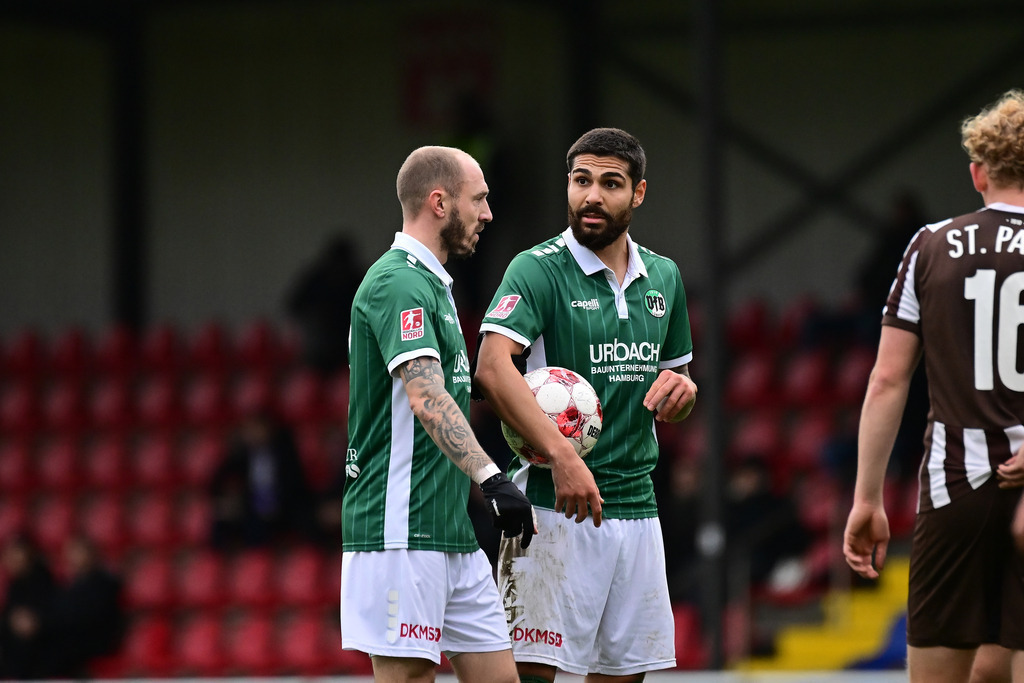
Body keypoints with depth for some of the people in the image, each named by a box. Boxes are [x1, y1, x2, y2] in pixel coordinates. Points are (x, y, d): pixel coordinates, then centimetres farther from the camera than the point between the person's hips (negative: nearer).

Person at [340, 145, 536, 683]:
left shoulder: (431, 284, 20)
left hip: (454, 535, 10)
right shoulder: (398, 282, -13)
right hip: (401, 532, -10)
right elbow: (426, 397, -27)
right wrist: (491, 478, -36)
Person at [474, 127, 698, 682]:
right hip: (556, 508, -6)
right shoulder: (538, 269, -6)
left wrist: (682, 388, 0)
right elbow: (493, 366, -22)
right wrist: (562, 456, -33)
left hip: (636, 505, 6)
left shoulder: (664, 277, 14)